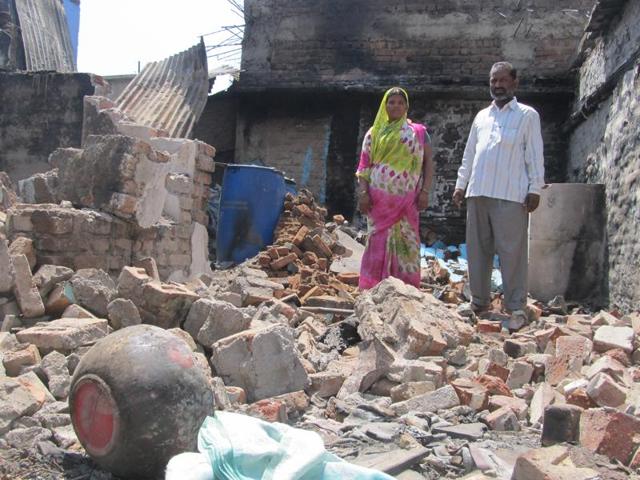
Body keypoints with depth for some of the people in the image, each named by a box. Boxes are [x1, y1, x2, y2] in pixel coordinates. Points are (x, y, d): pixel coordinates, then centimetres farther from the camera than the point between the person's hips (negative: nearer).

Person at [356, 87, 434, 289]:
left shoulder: (418, 132, 10)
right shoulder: (374, 133, 11)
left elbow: (428, 162, 8)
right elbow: (364, 165, 7)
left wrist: (425, 191, -3)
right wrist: (363, 193, -5)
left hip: (407, 200, 0)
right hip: (379, 199, 0)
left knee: (406, 242, 0)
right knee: (380, 242, -1)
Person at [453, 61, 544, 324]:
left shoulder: (527, 115, 6)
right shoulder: (481, 116, 20)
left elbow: (535, 155, 1)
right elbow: (469, 155, 21)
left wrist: (535, 189, -7)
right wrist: (460, 184, 14)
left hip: (511, 195, -5)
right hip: (478, 193, 5)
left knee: (512, 251, -7)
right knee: (478, 249, 7)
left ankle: (516, 306, -2)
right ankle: (479, 301, 16)